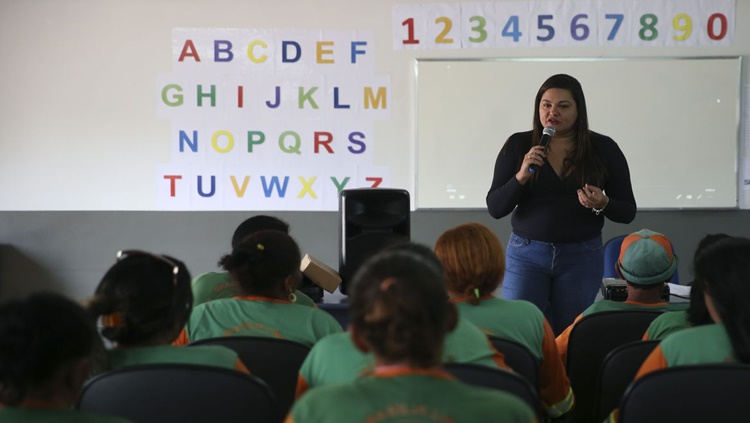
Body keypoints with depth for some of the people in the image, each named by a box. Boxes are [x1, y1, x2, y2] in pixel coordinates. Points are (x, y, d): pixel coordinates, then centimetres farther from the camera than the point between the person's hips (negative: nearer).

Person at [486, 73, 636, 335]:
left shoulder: (603, 149, -1)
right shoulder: (518, 145, -1)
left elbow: (627, 212, 3)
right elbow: (494, 208, -3)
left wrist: (603, 204, -18)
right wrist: (521, 176, -19)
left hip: (582, 257, 0)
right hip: (526, 254, 0)